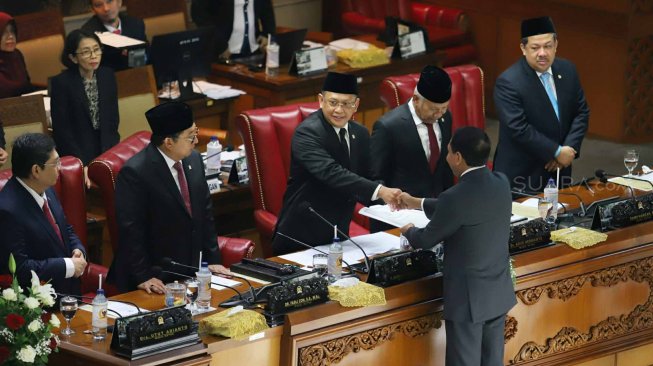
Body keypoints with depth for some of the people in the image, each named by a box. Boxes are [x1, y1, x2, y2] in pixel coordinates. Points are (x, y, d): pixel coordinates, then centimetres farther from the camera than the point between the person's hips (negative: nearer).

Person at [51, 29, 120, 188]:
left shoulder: (107, 76, 3)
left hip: (106, 150, 4)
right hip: (76, 152, -4)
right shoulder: (61, 83, -11)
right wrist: (83, 164, -16)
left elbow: (113, 119, 8)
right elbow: (61, 129, -11)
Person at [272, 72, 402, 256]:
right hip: (302, 236, -7)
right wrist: (379, 191, -41)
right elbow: (330, 172, -33)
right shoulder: (307, 133, -19)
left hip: (339, 234, 7)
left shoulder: (360, 134, 6)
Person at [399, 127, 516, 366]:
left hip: (468, 298, -7)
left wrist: (409, 231, 14)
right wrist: (418, 203, 25)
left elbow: (426, 240, -9)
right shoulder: (501, 183, -1)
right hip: (499, 292, 7)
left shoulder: (456, 197, -24)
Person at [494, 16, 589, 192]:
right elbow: (518, 128, -22)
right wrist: (557, 152, -19)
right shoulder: (508, 82, -17)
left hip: (559, 170, 6)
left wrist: (569, 148, -9)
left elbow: (581, 112, 6)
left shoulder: (567, 70, 2)